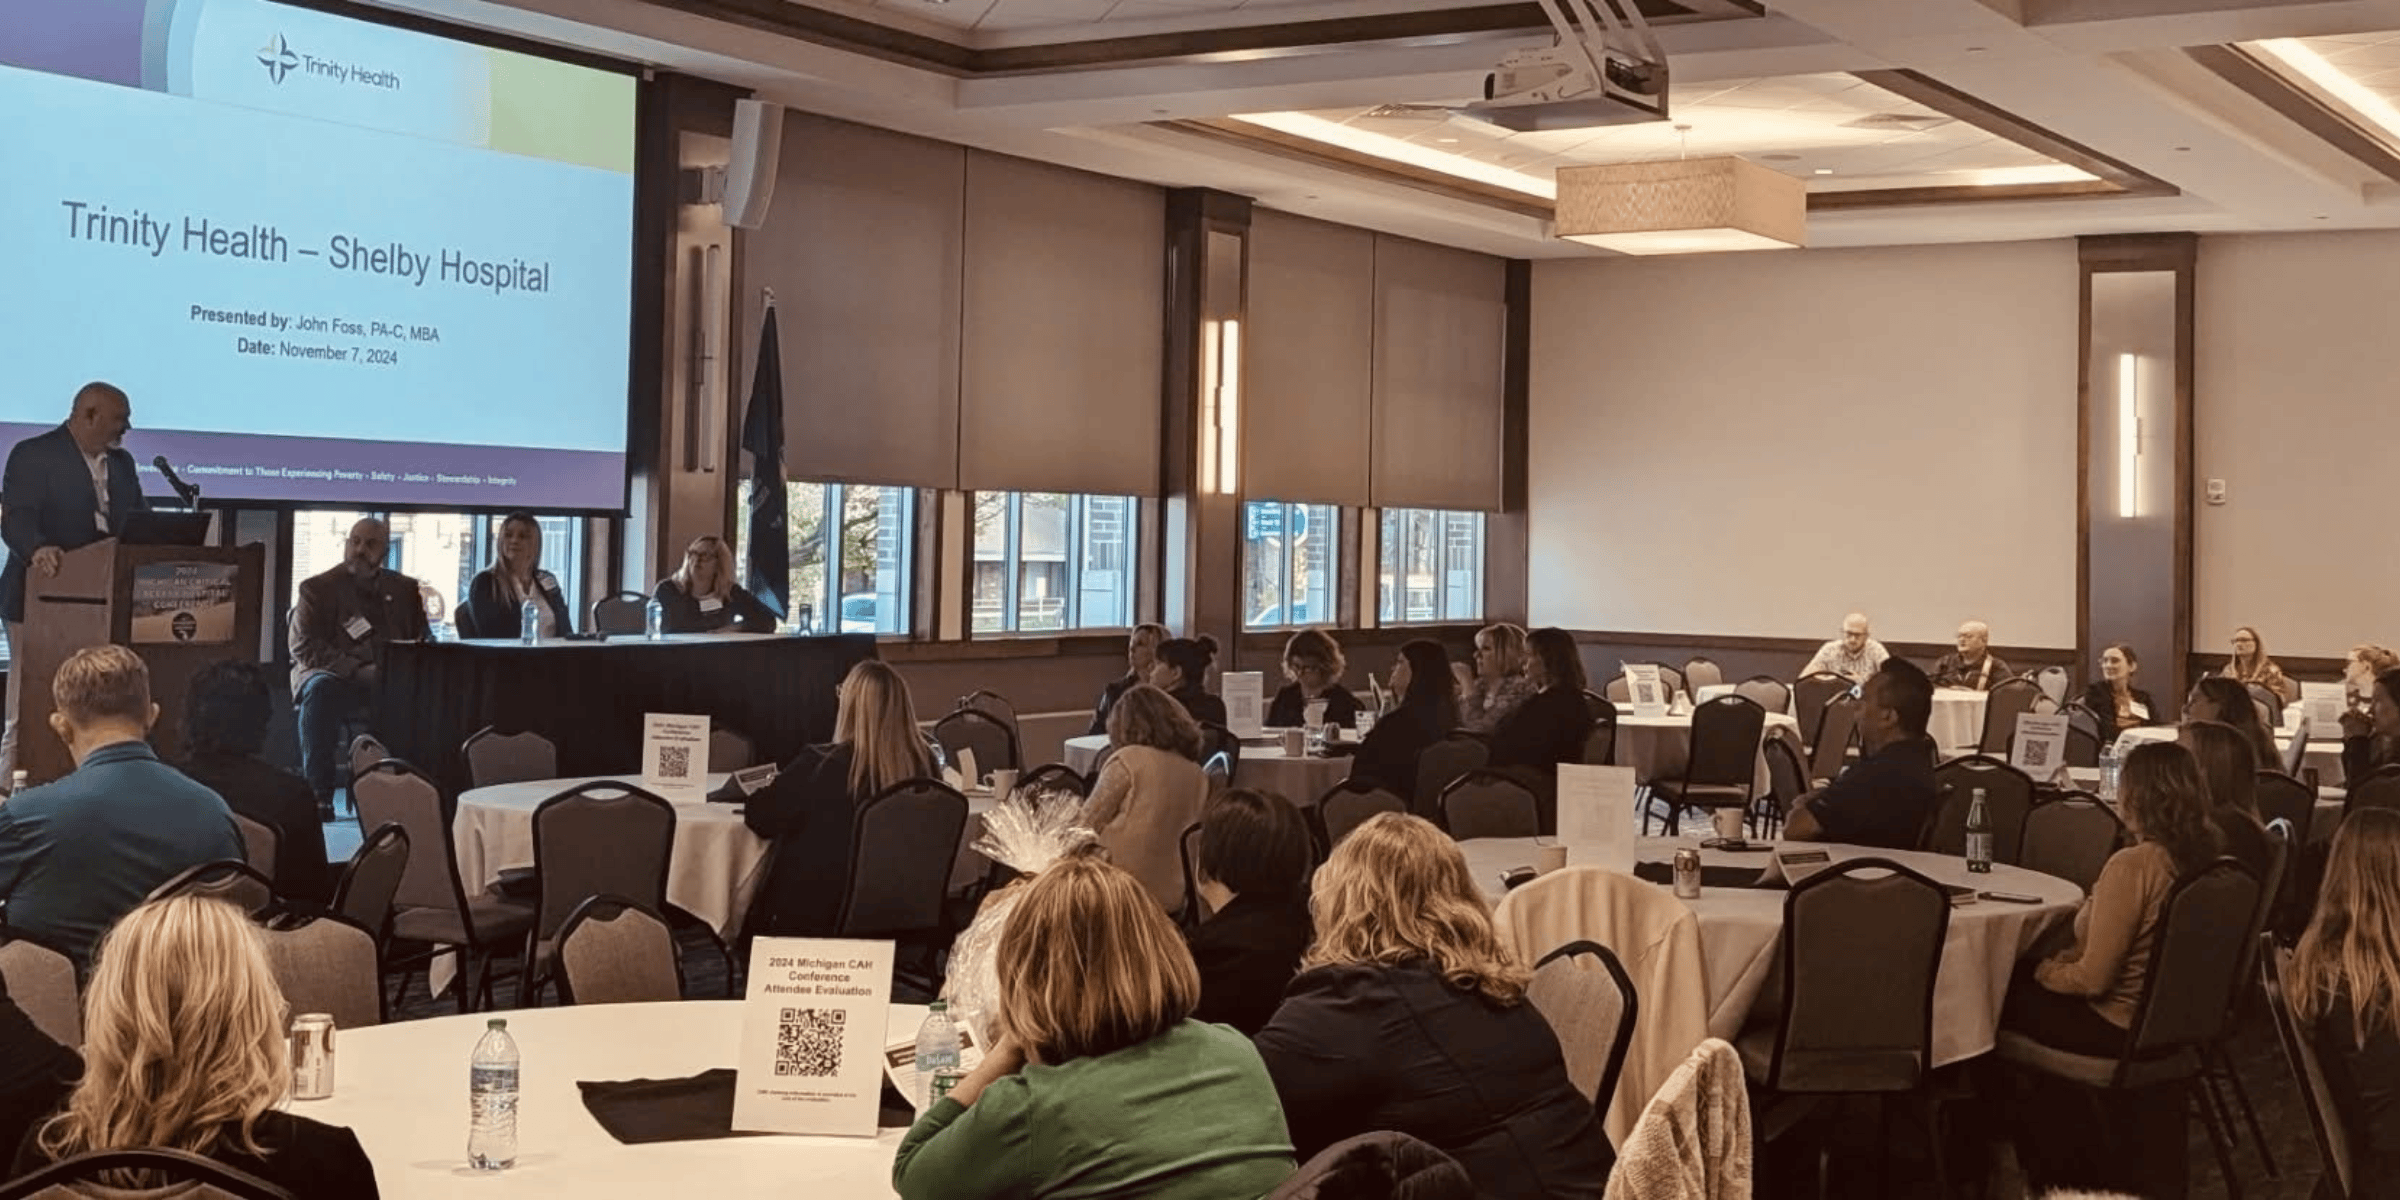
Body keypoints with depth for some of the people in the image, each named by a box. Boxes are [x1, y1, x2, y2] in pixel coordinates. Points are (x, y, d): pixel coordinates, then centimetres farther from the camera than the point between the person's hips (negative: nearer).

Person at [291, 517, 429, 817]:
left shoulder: (404, 589, 18)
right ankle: (318, 793, -35)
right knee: (320, 689, -38)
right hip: (336, 678, -2)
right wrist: (357, 670, -18)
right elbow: (303, 647, -4)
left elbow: (425, 640, 16)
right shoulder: (318, 587, 7)